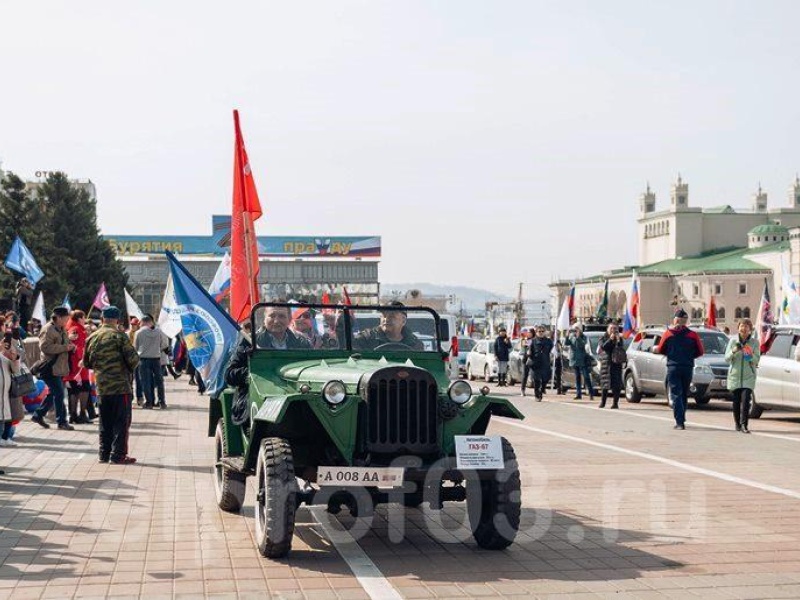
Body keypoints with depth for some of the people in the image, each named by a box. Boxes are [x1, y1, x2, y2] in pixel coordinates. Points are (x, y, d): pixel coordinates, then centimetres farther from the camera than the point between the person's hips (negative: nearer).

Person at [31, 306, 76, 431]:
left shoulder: (62, 330, 17)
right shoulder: (48, 329, -13)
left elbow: (64, 344, 30)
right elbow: (45, 347, -23)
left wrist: (71, 347, 6)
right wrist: (65, 347, -23)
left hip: (59, 367, 10)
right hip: (50, 367, -10)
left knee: (54, 393, 14)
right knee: (59, 393, -8)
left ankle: (38, 415, 25)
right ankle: (62, 421, -1)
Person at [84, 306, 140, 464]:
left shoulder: (92, 338, 7)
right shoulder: (119, 336, -11)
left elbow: (87, 363, 15)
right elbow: (132, 358, -14)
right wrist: (131, 367, 7)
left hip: (101, 387, 6)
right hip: (120, 385, -6)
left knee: (105, 422, 14)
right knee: (121, 421, 0)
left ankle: (104, 453, 17)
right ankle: (118, 455, -1)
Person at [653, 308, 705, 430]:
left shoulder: (668, 334, -3)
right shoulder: (693, 335, 0)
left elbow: (660, 350, 4)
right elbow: (700, 352, 5)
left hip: (673, 367, -2)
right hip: (688, 368, 2)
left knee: (676, 395, -3)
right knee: (684, 395, 15)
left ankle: (680, 422, -14)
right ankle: (681, 420, 21)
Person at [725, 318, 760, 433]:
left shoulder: (754, 342, 2)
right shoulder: (733, 341, 4)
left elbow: (757, 360, -4)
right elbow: (726, 358, 1)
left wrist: (751, 355, -24)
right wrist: (733, 351, -18)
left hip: (748, 377, -1)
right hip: (735, 375, 1)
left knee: (746, 400, -14)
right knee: (736, 401, 5)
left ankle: (744, 425, -14)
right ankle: (737, 424, 18)